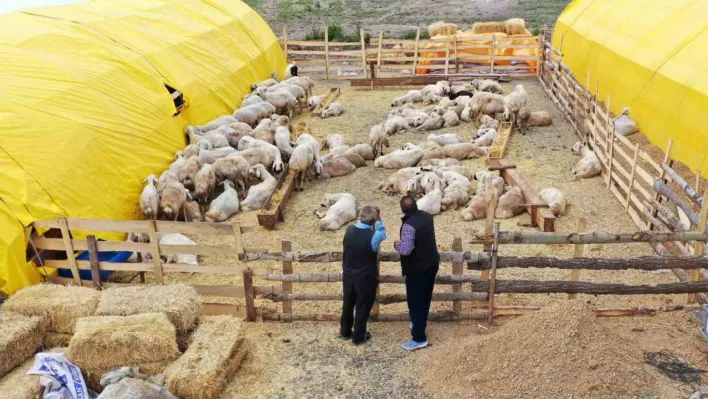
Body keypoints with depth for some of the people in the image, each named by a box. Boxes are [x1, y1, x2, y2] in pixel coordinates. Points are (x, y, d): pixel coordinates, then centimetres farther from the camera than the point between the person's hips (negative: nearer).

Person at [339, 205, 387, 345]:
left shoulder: (349, 230, -11)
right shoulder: (373, 236, -25)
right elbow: (382, 233, -2)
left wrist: (364, 217, 7)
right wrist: (378, 219, -1)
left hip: (348, 275, 5)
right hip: (365, 279, -5)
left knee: (348, 304, 22)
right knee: (363, 307, 14)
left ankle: (345, 332, 38)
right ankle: (358, 337, 28)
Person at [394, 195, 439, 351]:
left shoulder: (409, 225, -27)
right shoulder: (426, 216, 0)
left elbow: (406, 250, -32)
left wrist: (397, 244, -13)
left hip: (417, 269, -8)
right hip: (432, 263, 9)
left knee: (415, 302, 2)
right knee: (425, 298, 23)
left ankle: (419, 339, 8)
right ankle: (420, 323, 43)